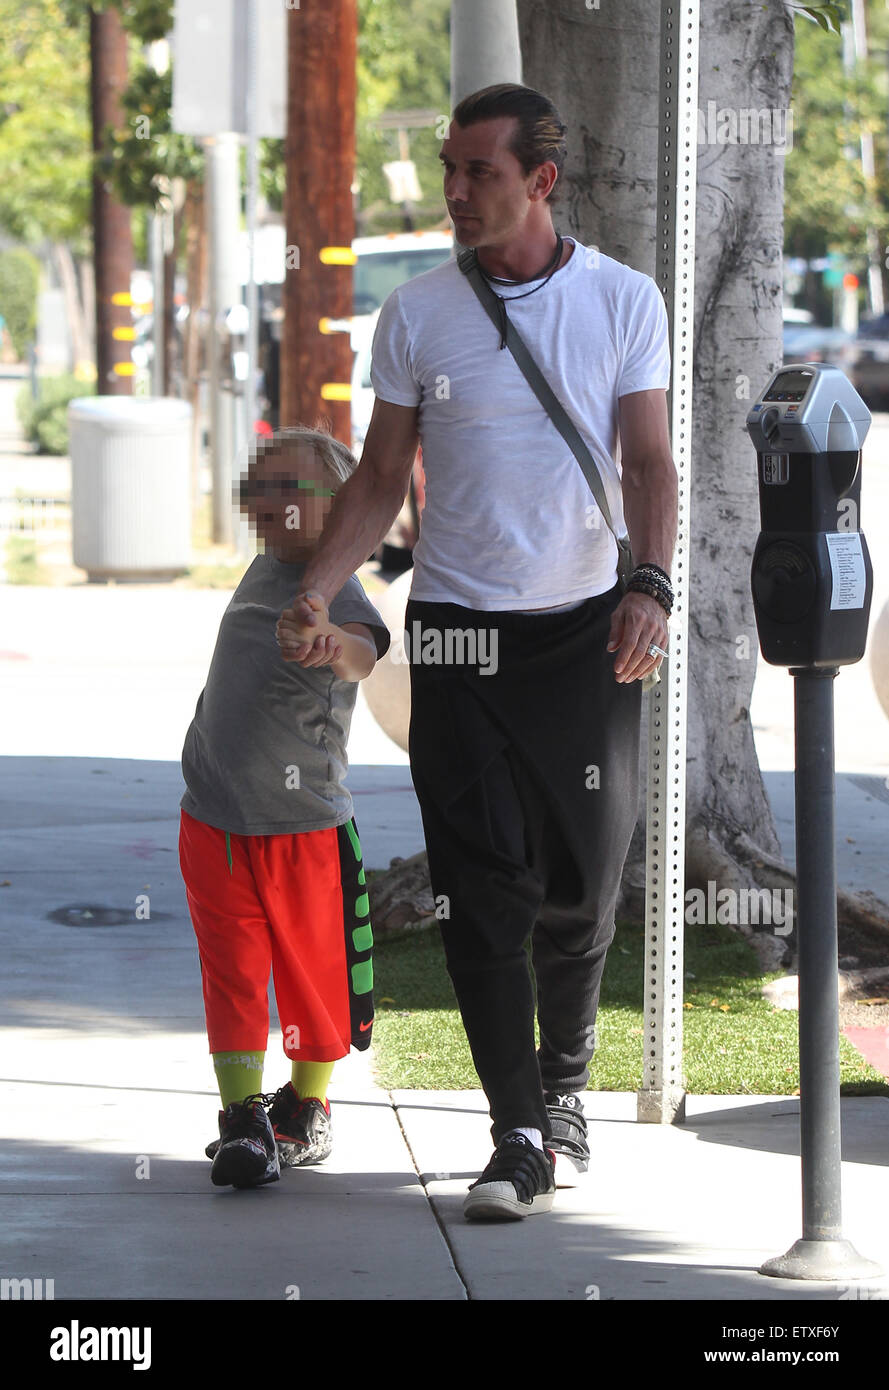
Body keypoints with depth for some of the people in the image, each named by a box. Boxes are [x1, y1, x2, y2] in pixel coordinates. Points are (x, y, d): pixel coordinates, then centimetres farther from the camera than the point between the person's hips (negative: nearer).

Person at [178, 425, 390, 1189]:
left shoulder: (337, 590, -15)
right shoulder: (264, 570, 7)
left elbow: (363, 653, -40)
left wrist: (331, 641, -62)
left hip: (303, 826, -5)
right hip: (213, 823, 5)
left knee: (312, 975, 6)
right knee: (233, 973, 0)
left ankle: (307, 1107, 25)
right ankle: (243, 1118, 1)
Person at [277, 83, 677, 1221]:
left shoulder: (622, 302, 1)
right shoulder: (418, 313, 3)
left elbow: (648, 461, -2)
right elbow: (381, 478, 8)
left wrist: (649, 585, -18)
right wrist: (312, 591, -4)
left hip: (587, 625, 0)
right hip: (459, 626, 0)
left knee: (581, 884, 4)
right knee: (484, 890, -8)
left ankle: (563, 1085, 28)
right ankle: (517, 1138, -7)